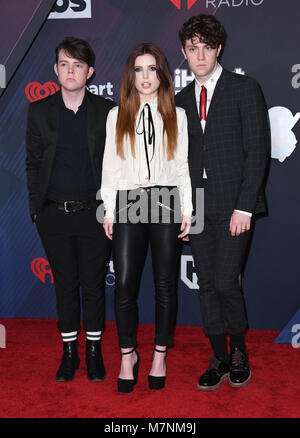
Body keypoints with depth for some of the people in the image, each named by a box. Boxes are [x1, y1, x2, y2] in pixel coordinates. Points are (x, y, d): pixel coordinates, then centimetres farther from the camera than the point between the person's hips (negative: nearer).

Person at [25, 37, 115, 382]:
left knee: (93, 283, 7)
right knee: (65, 284, 11)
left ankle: (94, 351, 25)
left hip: (94, 213, -1)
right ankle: (69, 351, 26)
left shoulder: (106, 111, 2)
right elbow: (33, 163, 8)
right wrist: (36, 207, 2)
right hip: (54, 214, 1)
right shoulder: (39, 111, 5)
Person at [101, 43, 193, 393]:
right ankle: (128, 356, 14)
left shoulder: (177, 115, 11)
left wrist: (187, 210, 1)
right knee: (125, 284, -5)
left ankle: (160, 355, 20)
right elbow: (110, 165, 9)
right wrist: (108, 211, 3)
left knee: (166, 283, 4)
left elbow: (183, 165, 8)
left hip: (167, 201, 0)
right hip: (128, 203, 0)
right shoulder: (117, 115, 11)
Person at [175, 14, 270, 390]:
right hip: (197, 207, 5)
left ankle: (239, 351, 19)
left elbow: (258, 151, -6)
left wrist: (244, 207, -13)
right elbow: (181, 156, 14)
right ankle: (219, 359, 22)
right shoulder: (182, 99, 13)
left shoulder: (245, 89, 0)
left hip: (234, 204, -4)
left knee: (226, 282, -8)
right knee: (207, 285, 7)